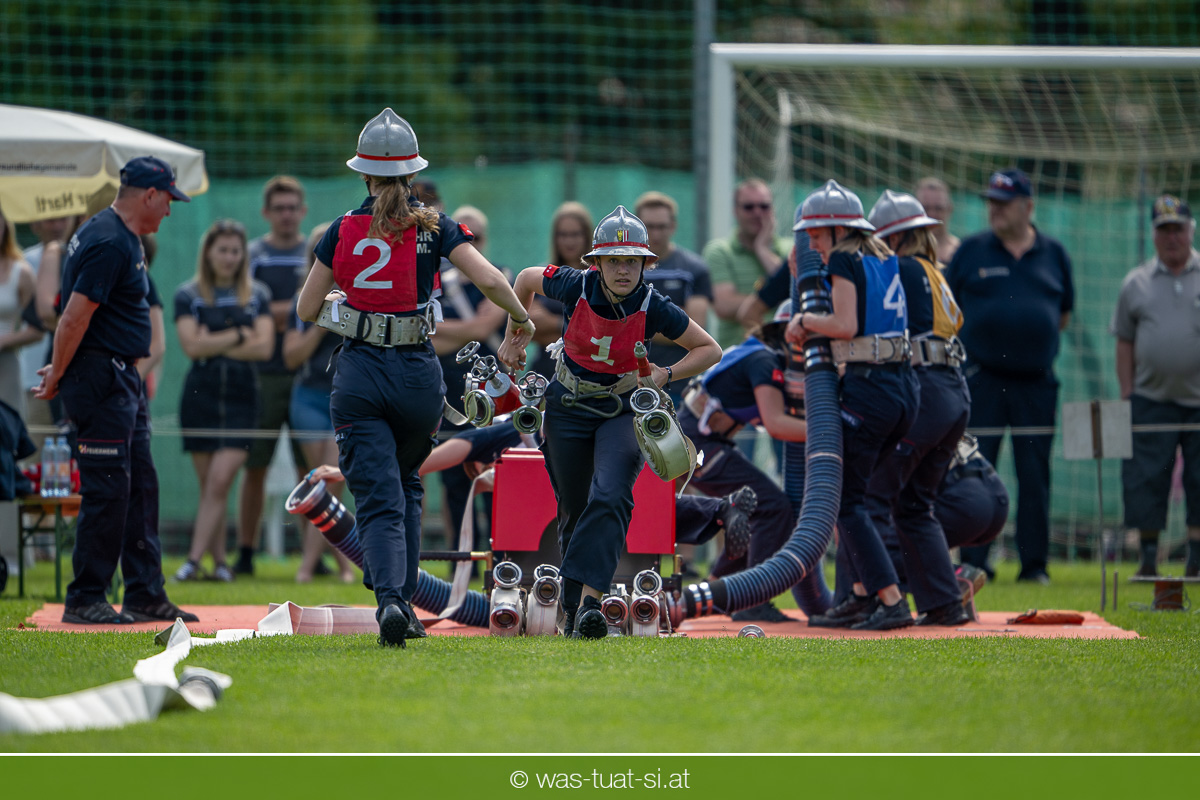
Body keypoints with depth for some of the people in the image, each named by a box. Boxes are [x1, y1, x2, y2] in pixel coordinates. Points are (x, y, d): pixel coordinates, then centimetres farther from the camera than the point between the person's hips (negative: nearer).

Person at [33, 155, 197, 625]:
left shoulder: (121, 237, 16)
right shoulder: (109, 243, -18)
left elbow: (78, 316, 21)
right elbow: (75, 317, -21)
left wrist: (61, 373, 16)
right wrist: (57, 377, -11)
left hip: (122, 380, 11)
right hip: (100, 379, -11)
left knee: (139, 485, 12)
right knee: (107, 490, -8)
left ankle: (146, 595, 16)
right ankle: (85, 601, -3)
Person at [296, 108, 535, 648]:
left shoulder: (343, 231, 2)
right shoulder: (433, 228, -1)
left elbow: (306, 310, 6)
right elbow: (490, 280, -11)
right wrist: (520, 320, 7)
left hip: (359, 375, -1)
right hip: (418, 374, 1)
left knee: (379, 502, -3)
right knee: (405, 486, 23)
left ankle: (389, 598, -26)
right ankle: (402, 598, 19)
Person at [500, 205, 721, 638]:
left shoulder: (653, 307, -19)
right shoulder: (575, 286, -18)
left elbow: (710, 350, -6)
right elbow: (526, 278, 5)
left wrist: (666, 374, -20)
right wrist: (515, 335, 11)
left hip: (623, 411, -1)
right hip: (568, 409, 2)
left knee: (610, 497, -24)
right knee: (574, 510, 8)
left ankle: (590, 599, -30)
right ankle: (572, 611, 25)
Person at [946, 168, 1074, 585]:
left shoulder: (1054, 254, 10)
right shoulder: (972, 250, 5)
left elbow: (1063, 312, 18)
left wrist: (1036, 339, 7)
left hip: (1036, 381, 1)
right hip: (981, 378, -1)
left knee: (1035, 473, 2)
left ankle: (1034, 563, 8)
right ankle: (973, 563, 1)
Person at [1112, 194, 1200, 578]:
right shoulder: (1136, 283, 11)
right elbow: (1125, 342, 12)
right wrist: (1127, 394, 3)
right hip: (1151, 399, 1)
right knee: (1146, 480, -3)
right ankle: (1148, 557, 3)